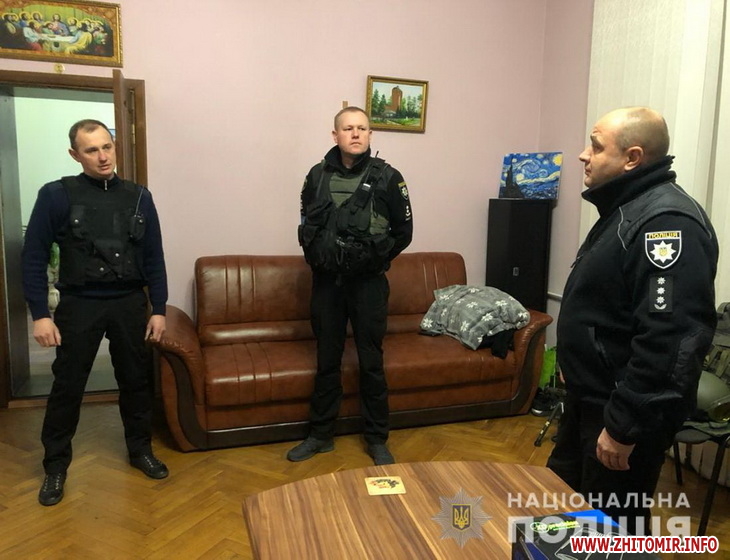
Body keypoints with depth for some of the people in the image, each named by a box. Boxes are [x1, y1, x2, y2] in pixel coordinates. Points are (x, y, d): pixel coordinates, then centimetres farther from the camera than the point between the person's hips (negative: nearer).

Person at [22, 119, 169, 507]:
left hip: (130, 304, 2)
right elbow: (34, 257, -4)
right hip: (79, 305, -2)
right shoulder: (56, 196, -6)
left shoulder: (138, 197, 1)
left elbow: (153, 258, 4)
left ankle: (140, 449, 31)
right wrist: (40, 314, -9)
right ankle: (55, 465, 26)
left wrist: (158, 309, 2)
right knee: (67, 385, 7)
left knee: (136, 380, 12)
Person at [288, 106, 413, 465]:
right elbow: (306, 226, 15)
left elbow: (403, 232, 3)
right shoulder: (318, 176, 3)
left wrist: (377, 259, 1)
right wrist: (318, 257, 6)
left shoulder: (387, 177, -5)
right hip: (326, 281, 2)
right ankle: (321, 435, 27)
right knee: (326, 360, 12)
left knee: (371, 362, 7)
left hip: (368, 283, -2)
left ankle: (377, 439, 22)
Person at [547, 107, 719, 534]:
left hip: (626, 412, -10)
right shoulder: (625, 209, 11)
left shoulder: (666, 221, -24)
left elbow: (670, 339, -30)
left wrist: (624, 426, -26)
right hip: (592, 399, 10)